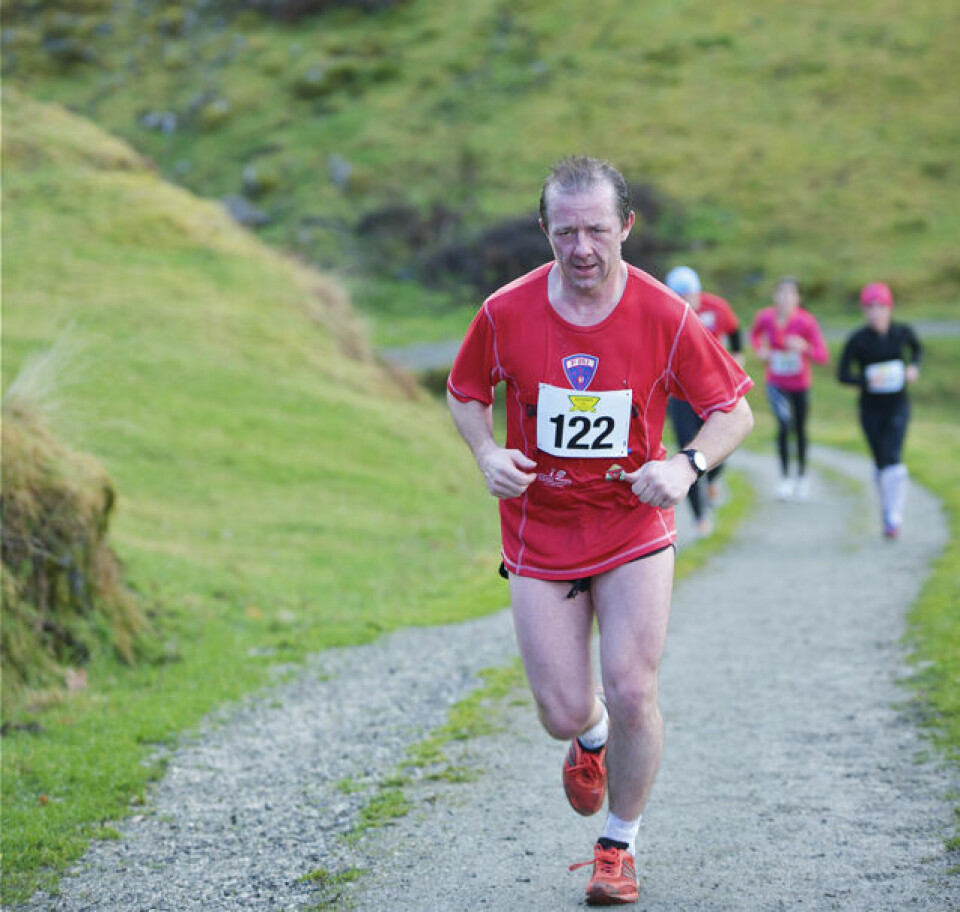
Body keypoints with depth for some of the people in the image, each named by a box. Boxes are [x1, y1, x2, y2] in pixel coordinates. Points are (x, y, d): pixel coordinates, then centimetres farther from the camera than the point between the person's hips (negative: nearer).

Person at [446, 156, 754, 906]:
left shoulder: (665, 317, -13)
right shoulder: (506, 313, -10)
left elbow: (735, 410, -3)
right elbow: (465, 393, 8)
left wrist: (687, 465, -22)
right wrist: (488, 455, -12)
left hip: (634, 525, -1)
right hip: (540, 530, 1)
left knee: (632, 695, -9)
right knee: (565, 716, -2)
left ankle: (620, 846, 16)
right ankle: (591, 740, 39)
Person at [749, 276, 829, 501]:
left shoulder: (806, 321, -21)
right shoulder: (765, 317, -13)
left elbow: (823, 356, -22)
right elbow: (755, 334, 12)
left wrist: (804, 348, -40)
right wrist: (759, 349, -8)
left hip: (800, 383, 0)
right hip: (776, 383, 0)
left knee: (800, 429, 14)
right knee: (784, 424, -19)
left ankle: (802, 475, 37)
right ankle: (785, 477, -6)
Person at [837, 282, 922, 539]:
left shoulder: (902, 332, -6)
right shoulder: (857, 340, -12)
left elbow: (917, 348, 17)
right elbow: (842, 374, -9)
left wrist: (914, 366, -3)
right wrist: (866, 380, -27)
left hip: (898, 407, 0)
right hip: (871, 409, 0)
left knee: (893, 460, -15)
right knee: (880, 463, 11)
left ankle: (893, 520, -15)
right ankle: (886, 507, 36)